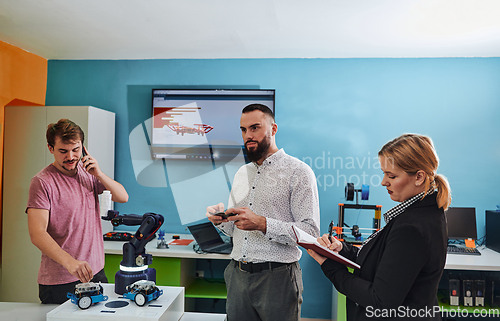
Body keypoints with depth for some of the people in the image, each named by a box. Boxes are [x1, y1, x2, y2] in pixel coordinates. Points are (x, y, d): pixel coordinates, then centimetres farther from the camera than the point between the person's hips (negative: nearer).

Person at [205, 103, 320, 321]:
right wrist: (220, 220, -3)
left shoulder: (298, 171, -8)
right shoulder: (241, 173, 13)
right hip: (237, 276, 6)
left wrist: (262, 224, -24)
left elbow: (311, 232, -16)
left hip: (277, 278, -5)